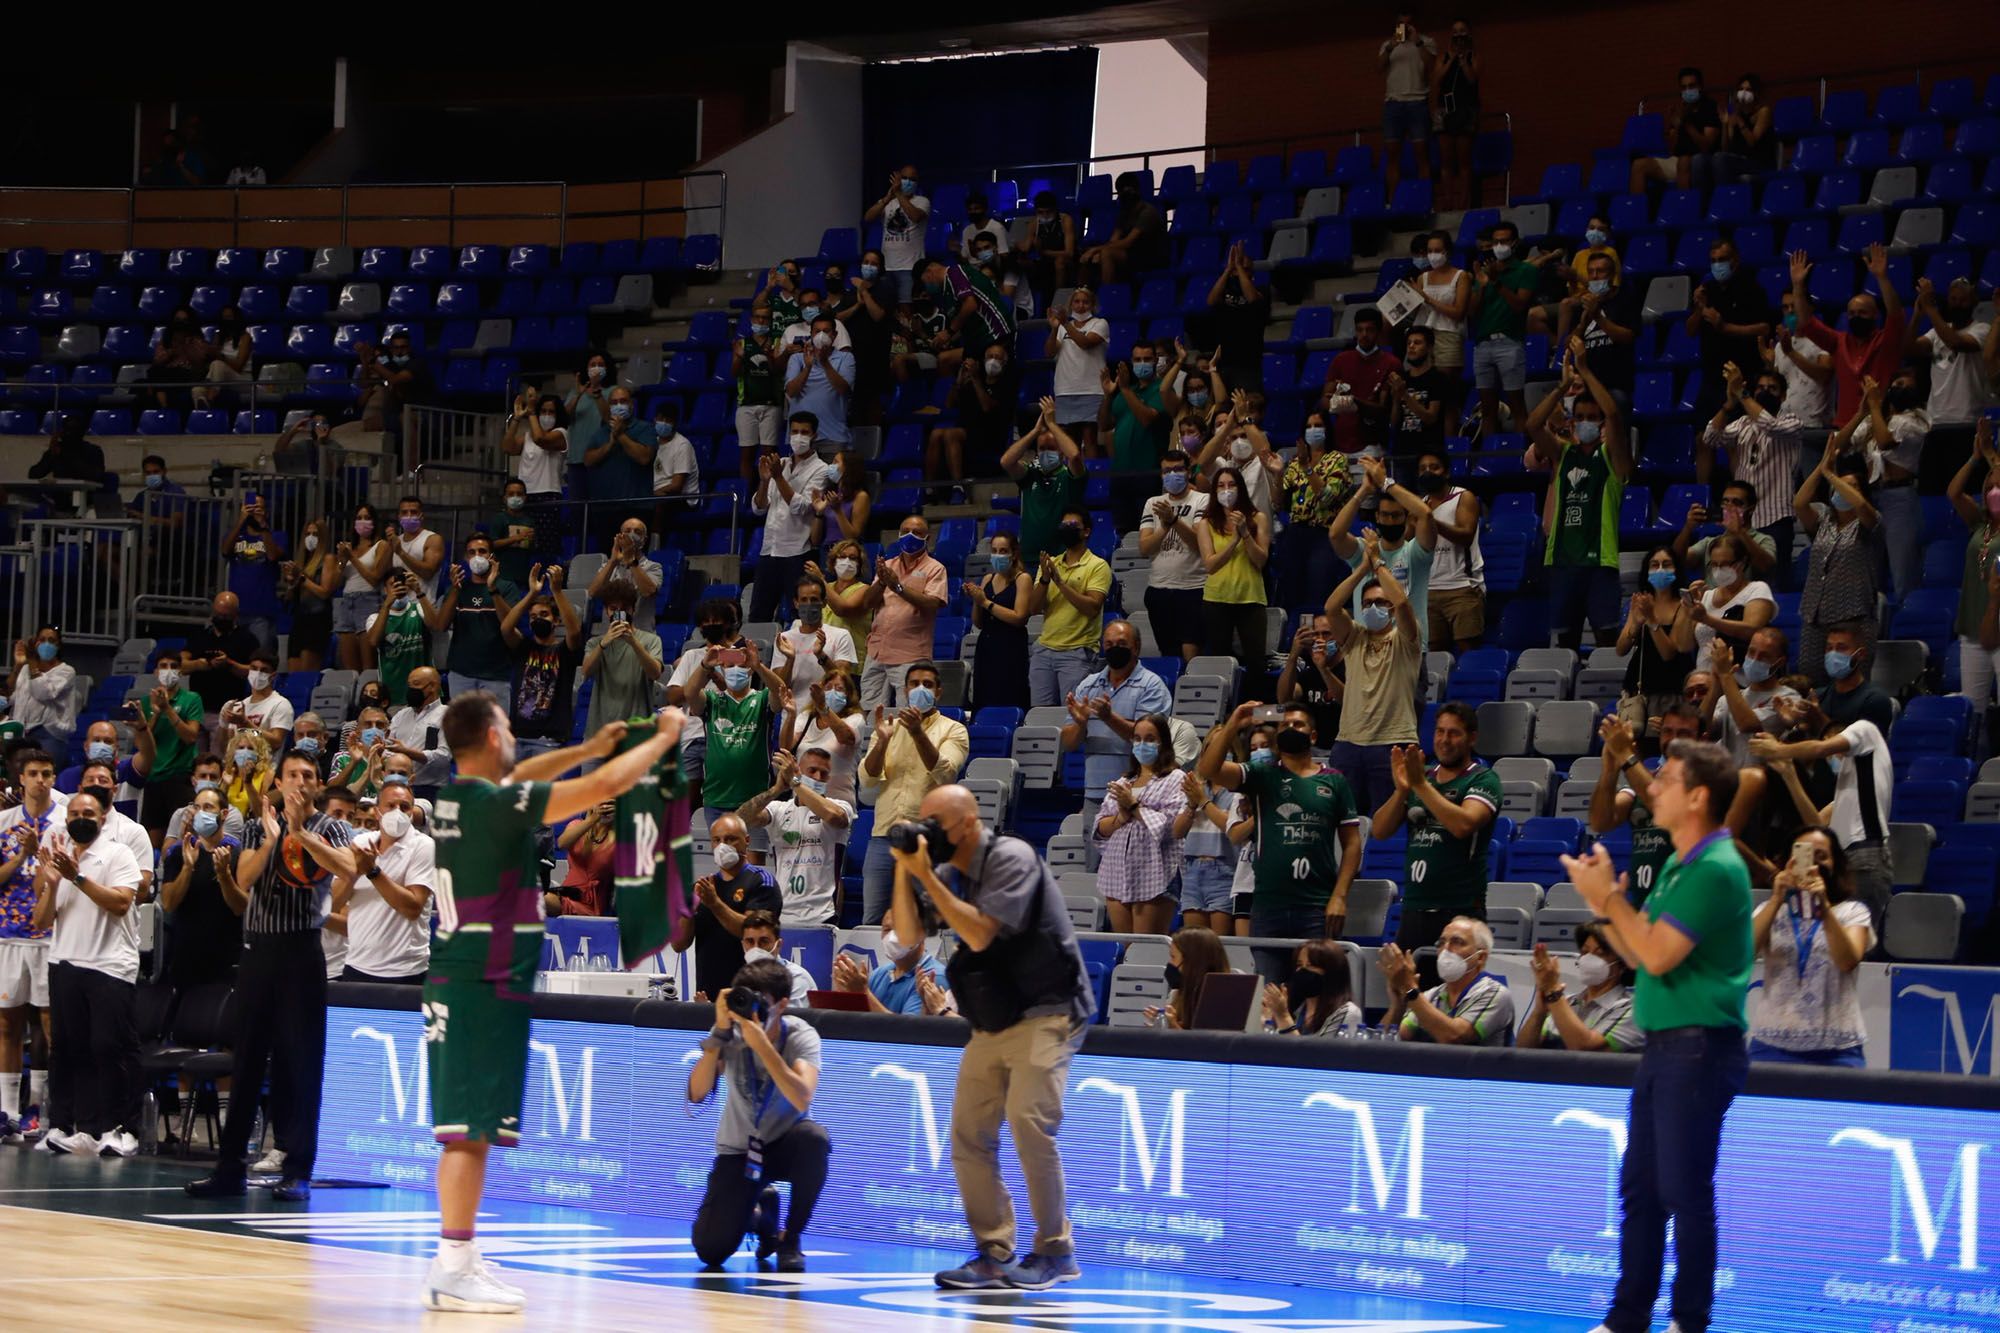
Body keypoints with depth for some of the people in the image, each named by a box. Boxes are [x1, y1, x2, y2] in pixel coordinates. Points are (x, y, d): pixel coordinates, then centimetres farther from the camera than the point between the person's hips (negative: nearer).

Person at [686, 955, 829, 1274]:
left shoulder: (801, 1036, -18)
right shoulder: (731, 1034, -13)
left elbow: (802, 1099, -35)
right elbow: (696, 1094, -24)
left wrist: (761, 1043, -40)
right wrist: (720, 1032, -31)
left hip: (785, 1146, -1)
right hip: (739, 1150, 1)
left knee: (814, 1137, -39)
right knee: (710, 1250, -17)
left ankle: (791, 1239, -13)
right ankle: (761, 1210, 22)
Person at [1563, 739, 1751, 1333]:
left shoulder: (1716, 870, -16)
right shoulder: (1677, 867, 14)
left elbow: (1658, 955, -20)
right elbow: (1640, 955, 19)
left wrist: (1610, 896, -11)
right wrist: (1604, 906, 5)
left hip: (1698, 1050, -10)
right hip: (1662, 1046, 10)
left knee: (1684, 1193, -4)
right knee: (1638, 1189, 11)